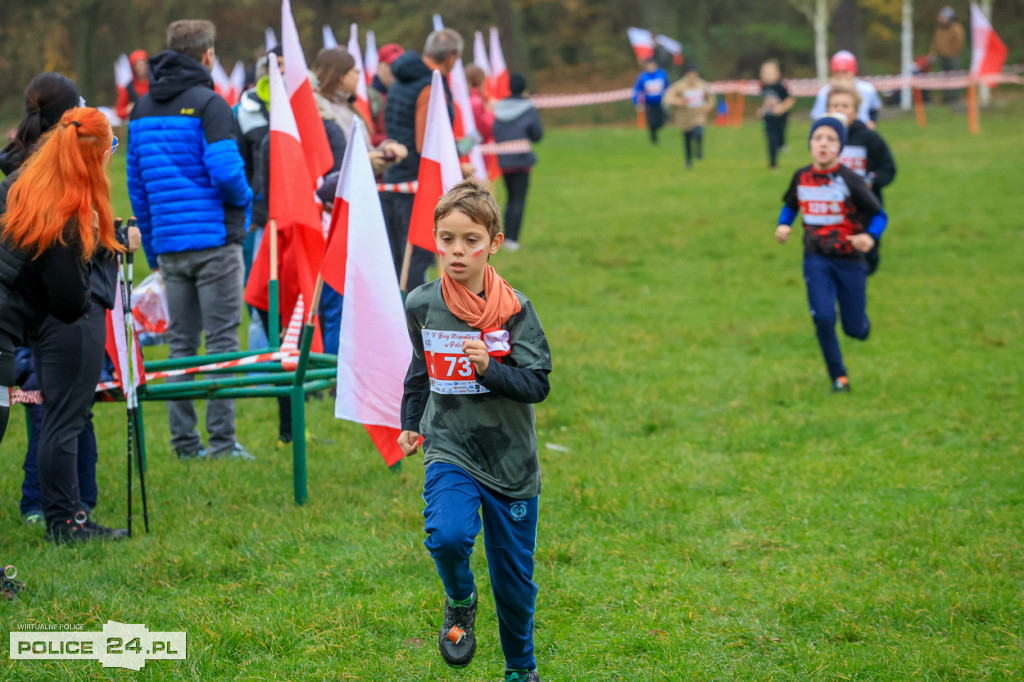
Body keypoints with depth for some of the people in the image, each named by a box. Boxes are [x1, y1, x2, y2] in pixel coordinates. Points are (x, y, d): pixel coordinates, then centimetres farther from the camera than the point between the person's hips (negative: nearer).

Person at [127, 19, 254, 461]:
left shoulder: (143, 109, 12)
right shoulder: (209, 105, -9)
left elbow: (135, 181, 13)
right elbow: (225, 171, -19)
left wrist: (151, 245, 18)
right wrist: (244, 199, 3)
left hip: (169, 244, 6)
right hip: (214, 240, -6)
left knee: (180, 342, 10)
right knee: (221, 341, -2)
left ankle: (184, 441, 11)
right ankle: (222, 441, -3)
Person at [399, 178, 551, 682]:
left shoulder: (513, 309, -8)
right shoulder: (421, 305, -2)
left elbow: (538, 385, -11)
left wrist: (489, 368, -27)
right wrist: (410, 422, 24)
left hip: (510, 458, 0)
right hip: (449, 451, 0)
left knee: (514, 577, 9)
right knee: (448, 536, -29)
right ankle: (460, 603, 4)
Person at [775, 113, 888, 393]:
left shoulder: (849, 180, -13)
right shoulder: (801, 178, -1)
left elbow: (879, 215, -7)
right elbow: (790, 206, 18)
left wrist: (870, 236, -26)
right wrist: (783, 225, -2)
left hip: (849, 258, -2)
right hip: (816, 258, 2)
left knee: (855, 328, 2)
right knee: (823, 317, -14)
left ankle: (861, 322, 42)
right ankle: (838, 377, 3)